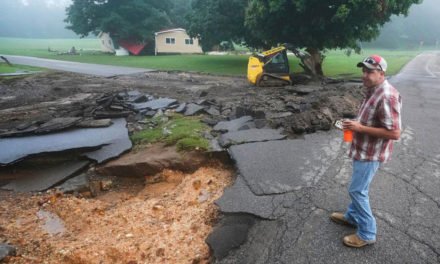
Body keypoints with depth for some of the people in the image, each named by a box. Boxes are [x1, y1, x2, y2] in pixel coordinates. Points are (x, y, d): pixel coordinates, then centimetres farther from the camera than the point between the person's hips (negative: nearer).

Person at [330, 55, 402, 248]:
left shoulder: (387, 96, -25)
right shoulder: (373, 91, 7)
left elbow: (394, 133, -27)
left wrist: (360, 128, -26)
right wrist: (355, 124, 5)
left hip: (371, 153, -10)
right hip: (363, 149, 10)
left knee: (357, 190, -1)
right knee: (359, 188, 22)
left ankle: (367, 234, 13)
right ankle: (352, 216, 40)